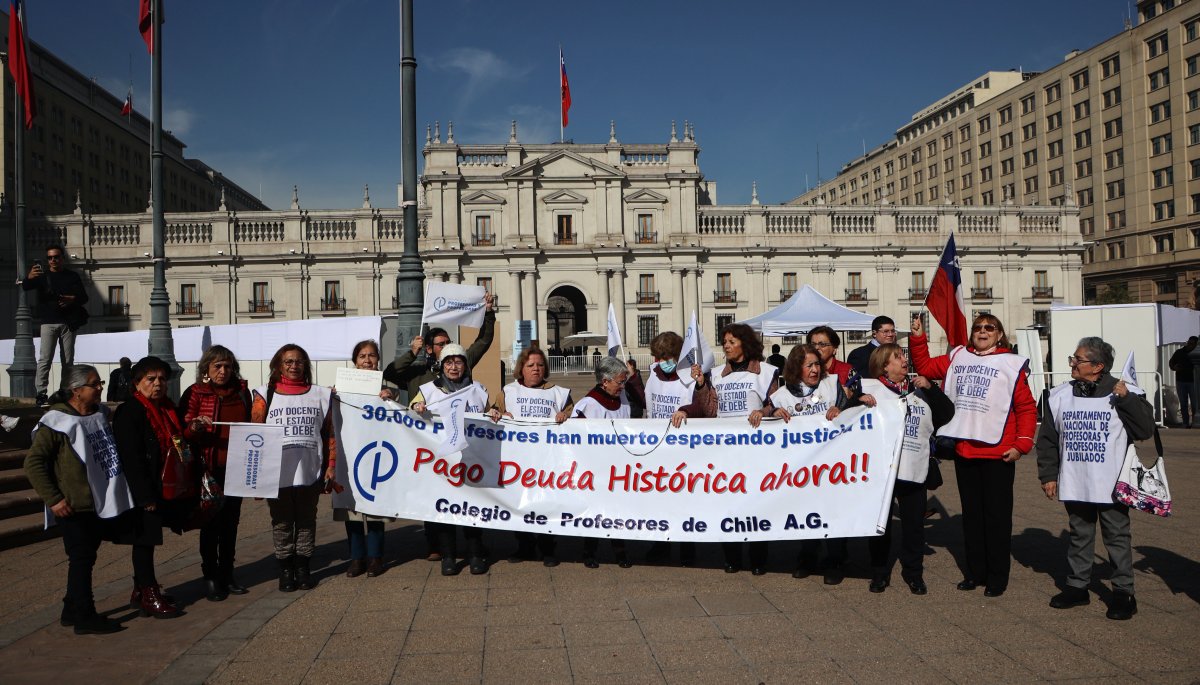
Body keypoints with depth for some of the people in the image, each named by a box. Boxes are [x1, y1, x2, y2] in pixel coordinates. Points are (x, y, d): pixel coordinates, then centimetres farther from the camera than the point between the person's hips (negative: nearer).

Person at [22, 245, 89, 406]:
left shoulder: (73, 276, 12)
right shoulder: (42, 275, 9)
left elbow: (84, 297, 9)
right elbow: (25, 287, -9)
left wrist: (73, 299, -13)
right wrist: (29, 278, -32)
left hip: (68, 322, 2)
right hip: (49, 322, -1)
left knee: (68, 360, 4)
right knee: (45, 358, -11)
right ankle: (41, 394, -14)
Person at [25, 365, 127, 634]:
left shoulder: (100, 414, 8)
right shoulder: (57, 422, -13)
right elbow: (33, 463, -13)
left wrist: (116, 491, 14)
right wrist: (53, 499, -16)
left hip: (101, 504, 7)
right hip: (74, 507, -7)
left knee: (85, 557, 15)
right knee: (82, 558, -1)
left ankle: (72, 610, 27)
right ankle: (84, 617, 8)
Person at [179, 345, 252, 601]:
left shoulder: (242, 392, 8)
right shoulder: (195, 393, -3)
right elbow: (182, 429, -5)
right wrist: (195, 428, -25)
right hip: (208, 468, -4)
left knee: (231, 522, 10)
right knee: (210, 523, 3)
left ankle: (227, 574, 20)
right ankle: (210, 577, 12)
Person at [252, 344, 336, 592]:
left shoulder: (320, 395, 8)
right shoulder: (266, 395, 5)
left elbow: (329, 435, 8)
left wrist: (330, 467, 4)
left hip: (310, 472, 1)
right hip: (277, 473, -1)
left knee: (306, 521, 10)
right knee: (282, 522, 8)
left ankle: (303, 568, 21)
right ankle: (286, 570, 19)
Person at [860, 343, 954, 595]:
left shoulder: (919, 390, 14)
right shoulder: (869, 386, 2)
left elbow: (946, 415, 7)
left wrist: (930, 388, -2)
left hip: (914, 469, 3)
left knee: (914, 523, 8)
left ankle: (913, 571, 24)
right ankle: (879, 572, 21)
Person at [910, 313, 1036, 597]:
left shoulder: (1011, 364, -2)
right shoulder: (957, 358, 10)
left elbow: (1027, 407, -2)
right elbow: (925, 366, 18)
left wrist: (1022, 443, -9)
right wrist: (918, 338, 6)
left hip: (998, 453, -4)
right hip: (963, 451, 4)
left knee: (997, 515, 4)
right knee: (971, 513, 13)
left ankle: (997, 577, 15)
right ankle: (975, 571, 25)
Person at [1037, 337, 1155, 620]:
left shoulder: (1121, 393, -6)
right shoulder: (1059, 396, 3)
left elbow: (1145, 430, -11)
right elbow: (1047, 439, 8)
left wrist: (1127, 398, -21)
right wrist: (1048, 475, 6)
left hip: (1111, 485, -3)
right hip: (1074, 485, 3)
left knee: (1117, 536, 6)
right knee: (1079, 536, 14)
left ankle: (1123, 592, 18)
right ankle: (1077, 587, 26)